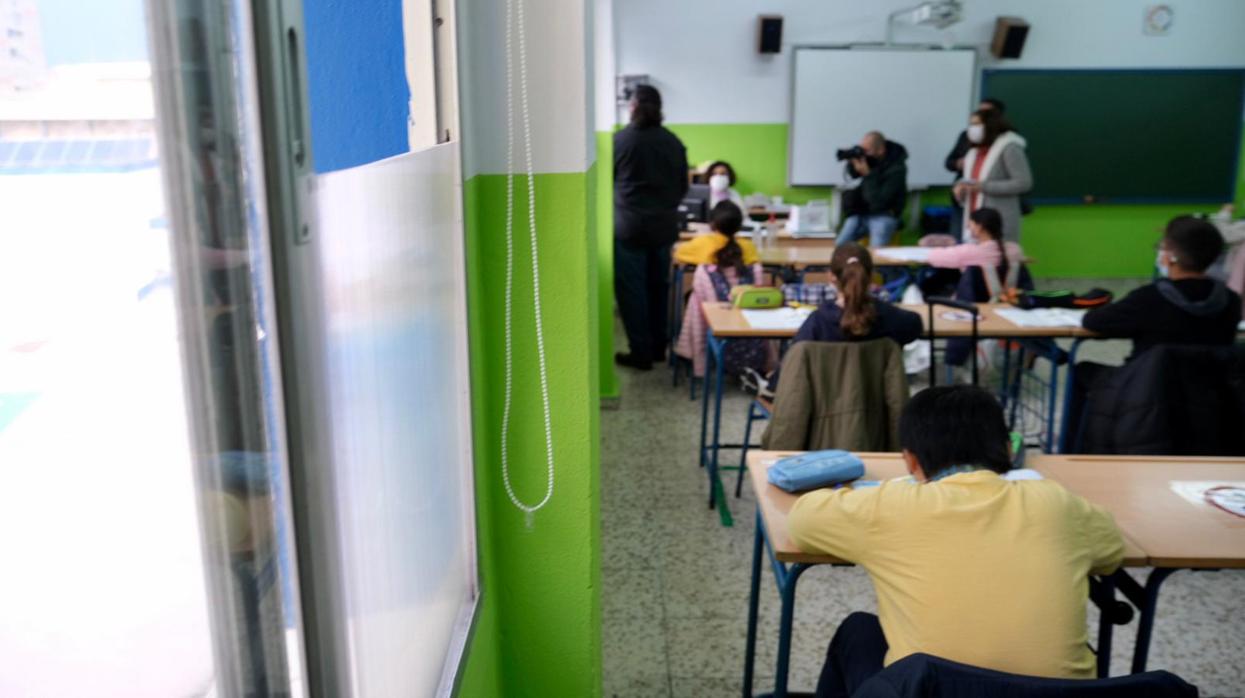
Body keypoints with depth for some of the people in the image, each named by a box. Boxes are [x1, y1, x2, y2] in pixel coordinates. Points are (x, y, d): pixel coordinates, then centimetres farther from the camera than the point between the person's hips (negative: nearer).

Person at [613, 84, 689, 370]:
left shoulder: (620, 140, -8)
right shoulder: (674, 142, 3)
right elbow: (683, 187, 10)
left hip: (629, 226, -4)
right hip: (664, 226, 4)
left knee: (631, 290, 4)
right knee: (659, 287, 16)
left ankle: (641, 353, 7)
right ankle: (658, 348, 24)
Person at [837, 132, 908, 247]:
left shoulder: (897, 168, -21)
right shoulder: (870, 156, -6)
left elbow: (879, 201, -26)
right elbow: (853, 174, 13)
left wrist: (867, 174, -27)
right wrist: (852, 162, -10)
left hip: (884, 215, -5)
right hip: (860, 211, 5)